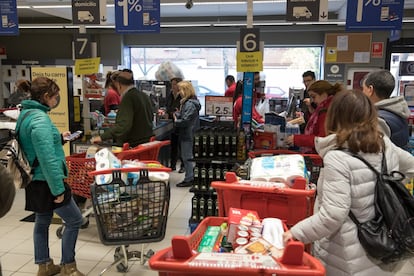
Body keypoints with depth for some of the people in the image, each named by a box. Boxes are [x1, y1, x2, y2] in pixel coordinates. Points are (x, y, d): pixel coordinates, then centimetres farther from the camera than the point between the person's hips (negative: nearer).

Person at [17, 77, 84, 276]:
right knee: (74, 220, 2)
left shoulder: (26, 113, 9)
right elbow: (47, 158, -27)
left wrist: (59, 138, 17)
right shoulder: (40, 119, -22)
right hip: (46, 182, -10)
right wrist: (58, 189, -24)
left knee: (42, 221, 20)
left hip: (36, 181, 10)